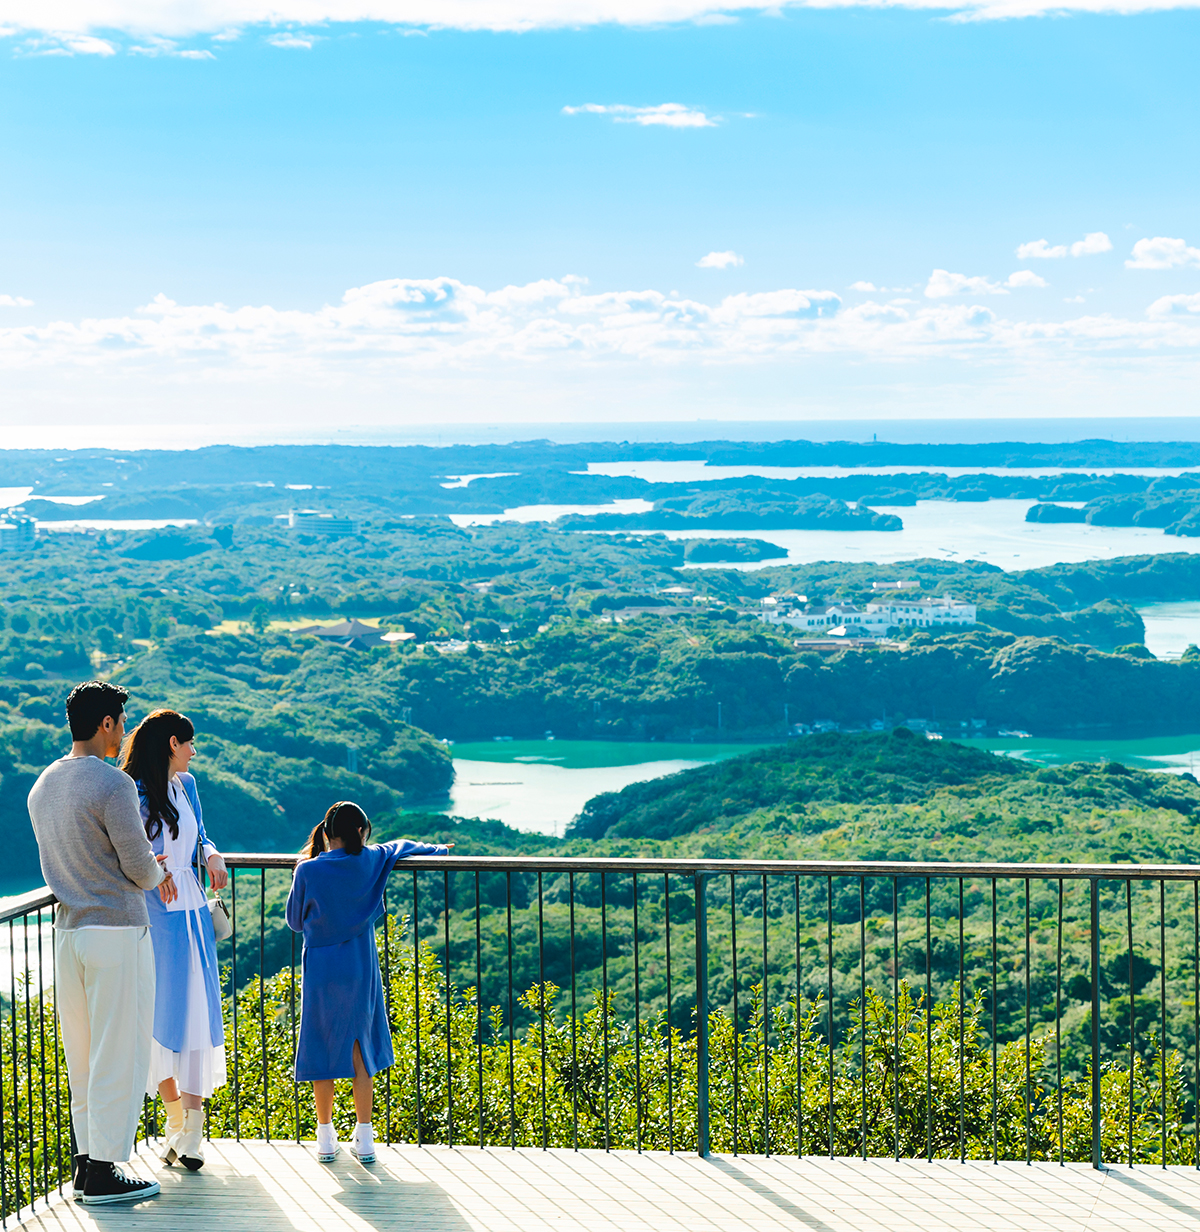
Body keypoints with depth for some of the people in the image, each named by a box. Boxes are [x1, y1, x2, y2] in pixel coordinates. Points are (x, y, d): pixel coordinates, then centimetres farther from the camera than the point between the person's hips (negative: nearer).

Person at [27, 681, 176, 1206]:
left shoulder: (42, 786, 11)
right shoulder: (113, 784, -15)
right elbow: (140, 869, -14)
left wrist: (148, 866, 23)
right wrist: (157, 873, 9)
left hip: (68, 932, 8)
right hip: (117, 931, -8)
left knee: (84, 1054, 13)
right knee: (120, 1054, -2)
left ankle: (86, 1162, 18)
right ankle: (104, 1173, 0)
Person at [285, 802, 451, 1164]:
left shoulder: (308, 870, -10)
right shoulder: (370, 861, -4)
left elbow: (295, 920, 3)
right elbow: (402, 846, 17)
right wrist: (438, 849, 35)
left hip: (320, 970, -2)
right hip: (359, 968, 2)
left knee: (323, 1051, 8)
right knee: (360, 1051, 10)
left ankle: (326, 1138, 13)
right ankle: (364, 1138, 10)